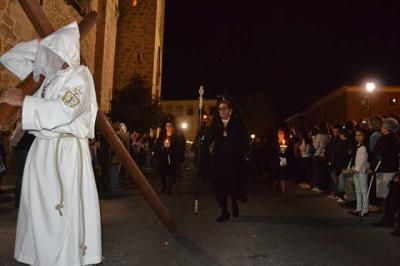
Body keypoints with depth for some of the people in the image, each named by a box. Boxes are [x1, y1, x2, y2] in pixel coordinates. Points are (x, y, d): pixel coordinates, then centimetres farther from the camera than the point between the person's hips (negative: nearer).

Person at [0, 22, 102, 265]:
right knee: (39, 209, 12)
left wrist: (23, 101, -16)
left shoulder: (80, 76, -8)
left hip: (66, 151, -7)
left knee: (65, 212, -6)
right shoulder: (47, 73, 13)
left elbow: (62, 111, -23)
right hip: (41, 149, 8)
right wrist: (41, 43, 12)